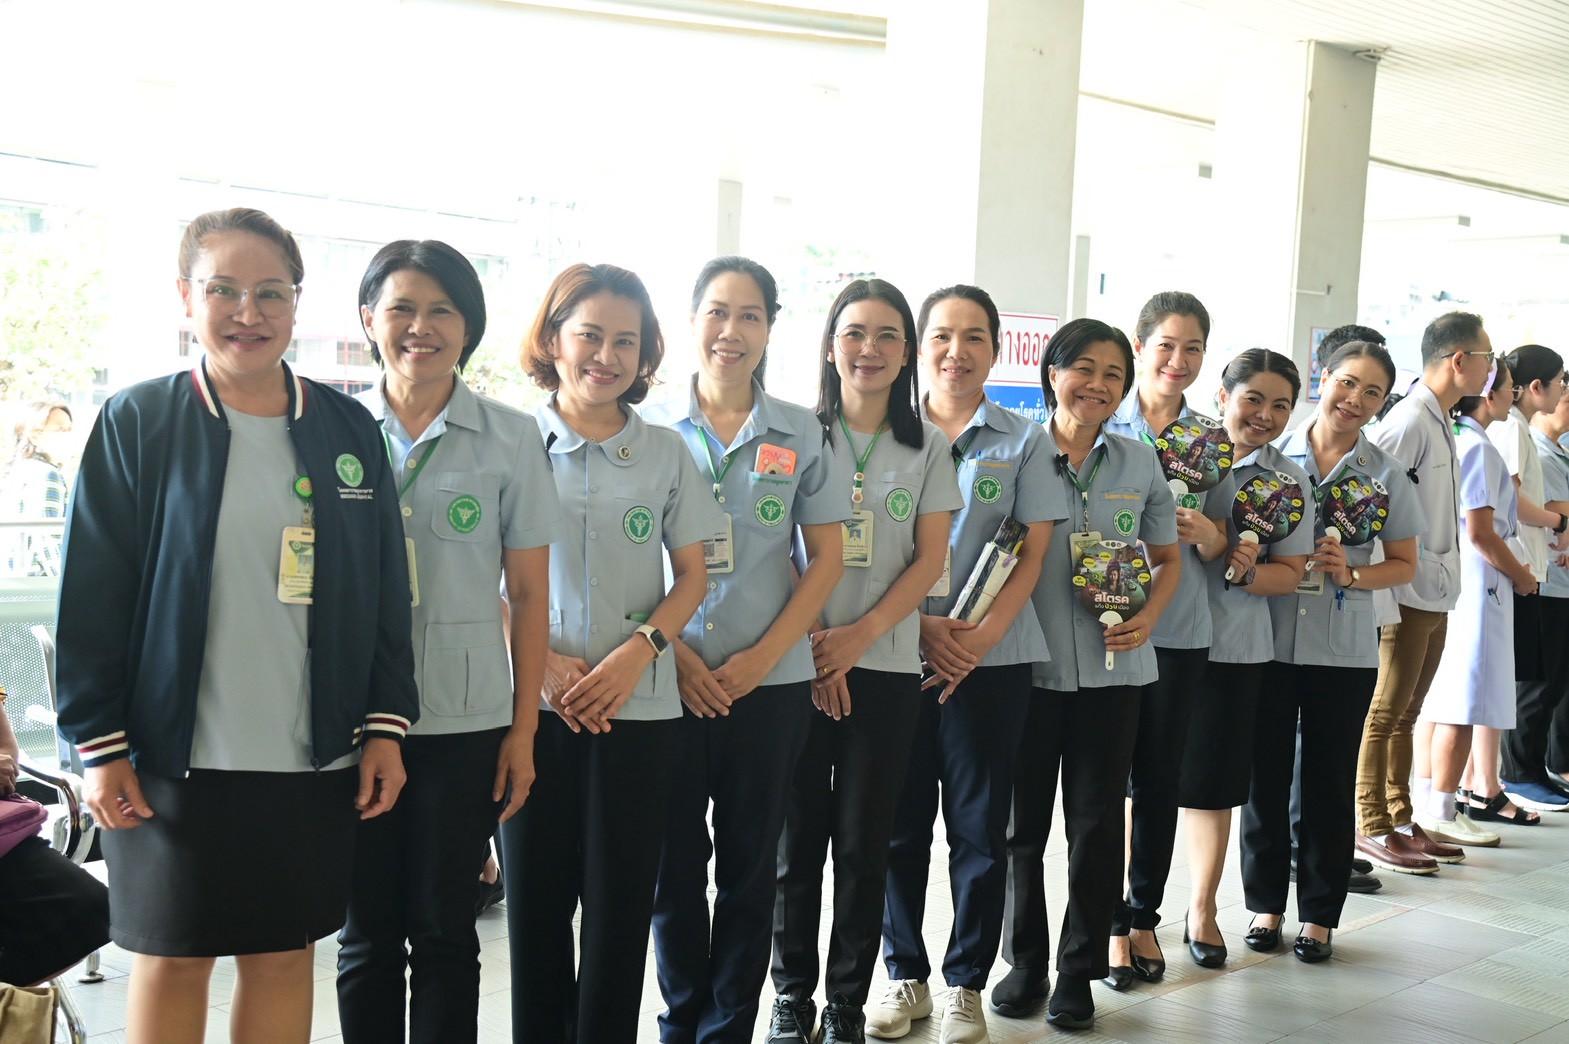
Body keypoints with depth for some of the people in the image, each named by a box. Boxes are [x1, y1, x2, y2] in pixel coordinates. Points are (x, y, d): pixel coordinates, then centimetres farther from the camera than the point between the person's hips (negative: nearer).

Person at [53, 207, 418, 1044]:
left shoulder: (349, 430, 5)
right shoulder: (136, 423, -3)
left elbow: (386, 591, 6)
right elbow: (92, 595, -4)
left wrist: (386, 725, 2)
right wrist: (98, 742, -7)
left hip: (314, 757, 3)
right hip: (175, 756, -2)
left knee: (284, 957, 12)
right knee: (171, 963, 8)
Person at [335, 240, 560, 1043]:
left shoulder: (511, 438, 0)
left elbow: (529, 595, 2)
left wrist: (523, 729, 0)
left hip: (465, 718, -1)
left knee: (443, 926, 9)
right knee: (368, 929, 10)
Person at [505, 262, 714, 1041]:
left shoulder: (667, 453, 5)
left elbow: (691, 578, 7)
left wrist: (637, 654, -10)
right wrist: (540, 661, -12)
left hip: (640, 708, 1)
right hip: (533, 706, -1)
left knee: (620, 902, 5)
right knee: (536, 896, 6)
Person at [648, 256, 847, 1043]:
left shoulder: (800, 434, 2)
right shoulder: (652, 429, 2)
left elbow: (826, 559, 2)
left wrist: (761, 658, -8)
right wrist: (671, 651, -11)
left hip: (771, 681, 0)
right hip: (670, 681, 0)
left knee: (749, 865, 8)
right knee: (675, 860, 8)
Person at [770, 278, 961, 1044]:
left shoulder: (926, 448, 7)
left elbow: (930, 560, 2)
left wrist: (862, 634, -11)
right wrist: (807, 639, -11)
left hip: (886, 668, 1)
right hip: (798, 663, -1)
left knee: (863, 842, 5)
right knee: (798, 837, 3)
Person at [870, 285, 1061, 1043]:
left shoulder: (1023, 442, 5)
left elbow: (1032, 554, 1)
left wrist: (979, 639, -13)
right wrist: (922, 624, -12)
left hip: (992, 660, 0)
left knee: (980, 827, 5)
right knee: (900, 823, 6)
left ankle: (966, 983, 18)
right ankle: (905, 974, 21)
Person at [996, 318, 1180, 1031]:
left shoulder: (1139, 464, 4)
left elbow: (1167, 559, 12)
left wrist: (1147, 618, -5)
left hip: (1112, 669, 2)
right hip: (1028, 667, -1)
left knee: (1098, 820, 7)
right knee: (1023, 819, 9)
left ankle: (1080, 969, 20)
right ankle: (1024, 959, 24)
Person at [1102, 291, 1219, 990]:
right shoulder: (1105, 427, -1)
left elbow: (1223, 544, 12)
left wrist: (1207, 535, -11)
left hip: (1180, 631, 2)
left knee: (1159, 779, 10)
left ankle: (1145, 916, 24)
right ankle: (1110, 922, 16)